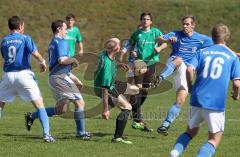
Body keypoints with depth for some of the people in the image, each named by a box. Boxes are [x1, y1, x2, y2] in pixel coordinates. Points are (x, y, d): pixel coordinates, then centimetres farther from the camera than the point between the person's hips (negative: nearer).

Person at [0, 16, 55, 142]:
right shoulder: (25, 38, 0)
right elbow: (35, 53, -13)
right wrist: (42, 63, 2)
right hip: (24, 74, -3)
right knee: (39, 103, 0)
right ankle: (46, 134, -10)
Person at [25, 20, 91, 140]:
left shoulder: (52, 43, 22)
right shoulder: (61, 42, -9)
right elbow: (62, 60, -24)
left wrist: (75, 79, 27)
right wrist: (74, 60, -5)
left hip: (54, 77, 10)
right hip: (61, 77, -10)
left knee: (61, 110, 14)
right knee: (80, 103, -7)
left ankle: (32, 116, 14)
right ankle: (81, 133, -5)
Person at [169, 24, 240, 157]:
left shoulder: (202, 52, 10)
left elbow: (190, 70, -6)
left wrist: (190, 87, 11)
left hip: (197, 99, 3)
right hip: (217, 103, -3)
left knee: (191, 131, 21)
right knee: (215, 139, 7)